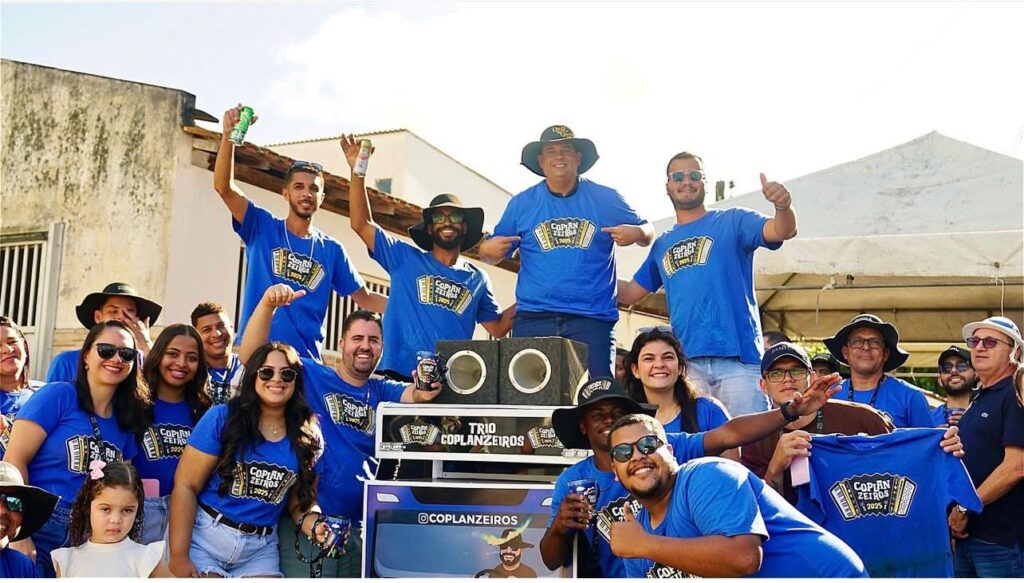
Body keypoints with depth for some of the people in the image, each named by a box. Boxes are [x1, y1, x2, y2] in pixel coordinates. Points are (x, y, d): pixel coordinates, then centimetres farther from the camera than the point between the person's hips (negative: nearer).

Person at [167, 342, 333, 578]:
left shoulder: (309, 437, 2)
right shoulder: (222, 418, -9)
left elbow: (302, 500, 9)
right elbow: (185, 487, -9)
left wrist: (314, 525, -14)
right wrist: (178, 557, -15)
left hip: (260, 548, 3)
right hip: (203, 535, -3)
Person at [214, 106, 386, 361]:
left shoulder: (331, 249, 11)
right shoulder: (262, 228, 5)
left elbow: (365, 299, 16)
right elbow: (223, 186, -8)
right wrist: (228, 135, -22)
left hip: (306, 358, 2)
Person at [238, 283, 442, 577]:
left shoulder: (383, 392, 9)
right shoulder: (310, 375, 0)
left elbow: (412, 395, -12)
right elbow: (251, 357, -10)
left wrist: (424, 391, -36)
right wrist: (267, 305, -25)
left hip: (360, 525, 4)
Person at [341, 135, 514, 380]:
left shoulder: (477, 278, 16)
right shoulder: (405, 259, 9)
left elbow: (497, 328, 21)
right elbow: (361, 224, 5)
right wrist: (357, 172, -2)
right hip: (400, 374, -2)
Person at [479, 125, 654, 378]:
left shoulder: (606, 199, 8)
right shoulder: (521, 203, 11)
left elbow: (648, 232, 16)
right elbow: (492, 254, 16)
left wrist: (637, 234, -8)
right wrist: (487, 249, -8)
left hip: (593, 319, -1)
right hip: (533, 319, 1)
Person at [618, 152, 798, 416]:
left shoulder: (732, 222, 8)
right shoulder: (662, 244, 21)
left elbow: (783, 231, -8)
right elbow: (629, 293, 25)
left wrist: (783, 206, -31)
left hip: (737, 356, -4)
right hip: (686, 361, 4)